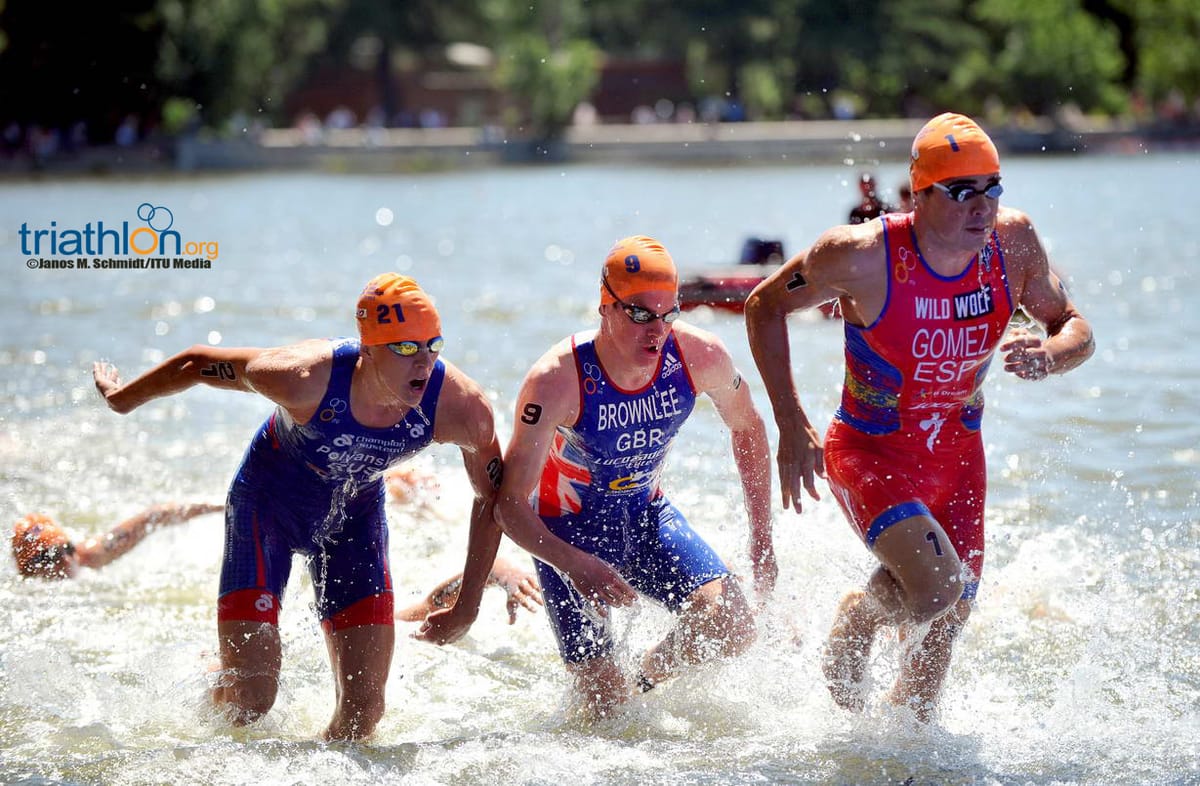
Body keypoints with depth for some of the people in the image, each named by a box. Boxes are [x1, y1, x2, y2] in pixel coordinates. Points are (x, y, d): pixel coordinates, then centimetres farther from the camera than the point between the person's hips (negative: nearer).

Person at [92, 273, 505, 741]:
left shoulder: (461, 408, -28)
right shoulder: (306, 378, -36)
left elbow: (492, 498, -8)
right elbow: (198, 363, -18)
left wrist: (466, 609, -6)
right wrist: (122, 399, 0)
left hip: (354, 516, 3)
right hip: (268, 504, -3)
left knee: (364, 707, -6)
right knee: (248, 701, -7)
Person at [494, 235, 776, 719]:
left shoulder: (700, 357, -21)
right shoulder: (556, 381, -31)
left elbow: (747, 428, 2)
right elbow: (509, 502, -27)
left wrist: (761, 538, 0)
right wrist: (576, 566, -42)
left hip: (646, 515, 4)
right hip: (569, 530, -4)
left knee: (731, 628, -18)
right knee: (607, 706, -9)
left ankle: (652, 675, 15)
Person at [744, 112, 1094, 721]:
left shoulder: (1014, 241, -14)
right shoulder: (861, 255, -25)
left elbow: (1075, 328, 0)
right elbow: (764, 308, -10)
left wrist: (1048, 357, -26)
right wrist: (792, 426, -15)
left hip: (957, 452, 5)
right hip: (869, 450, -5)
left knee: (947, 620, 15)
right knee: (935, 588, -25)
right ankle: (854, 619, 10)